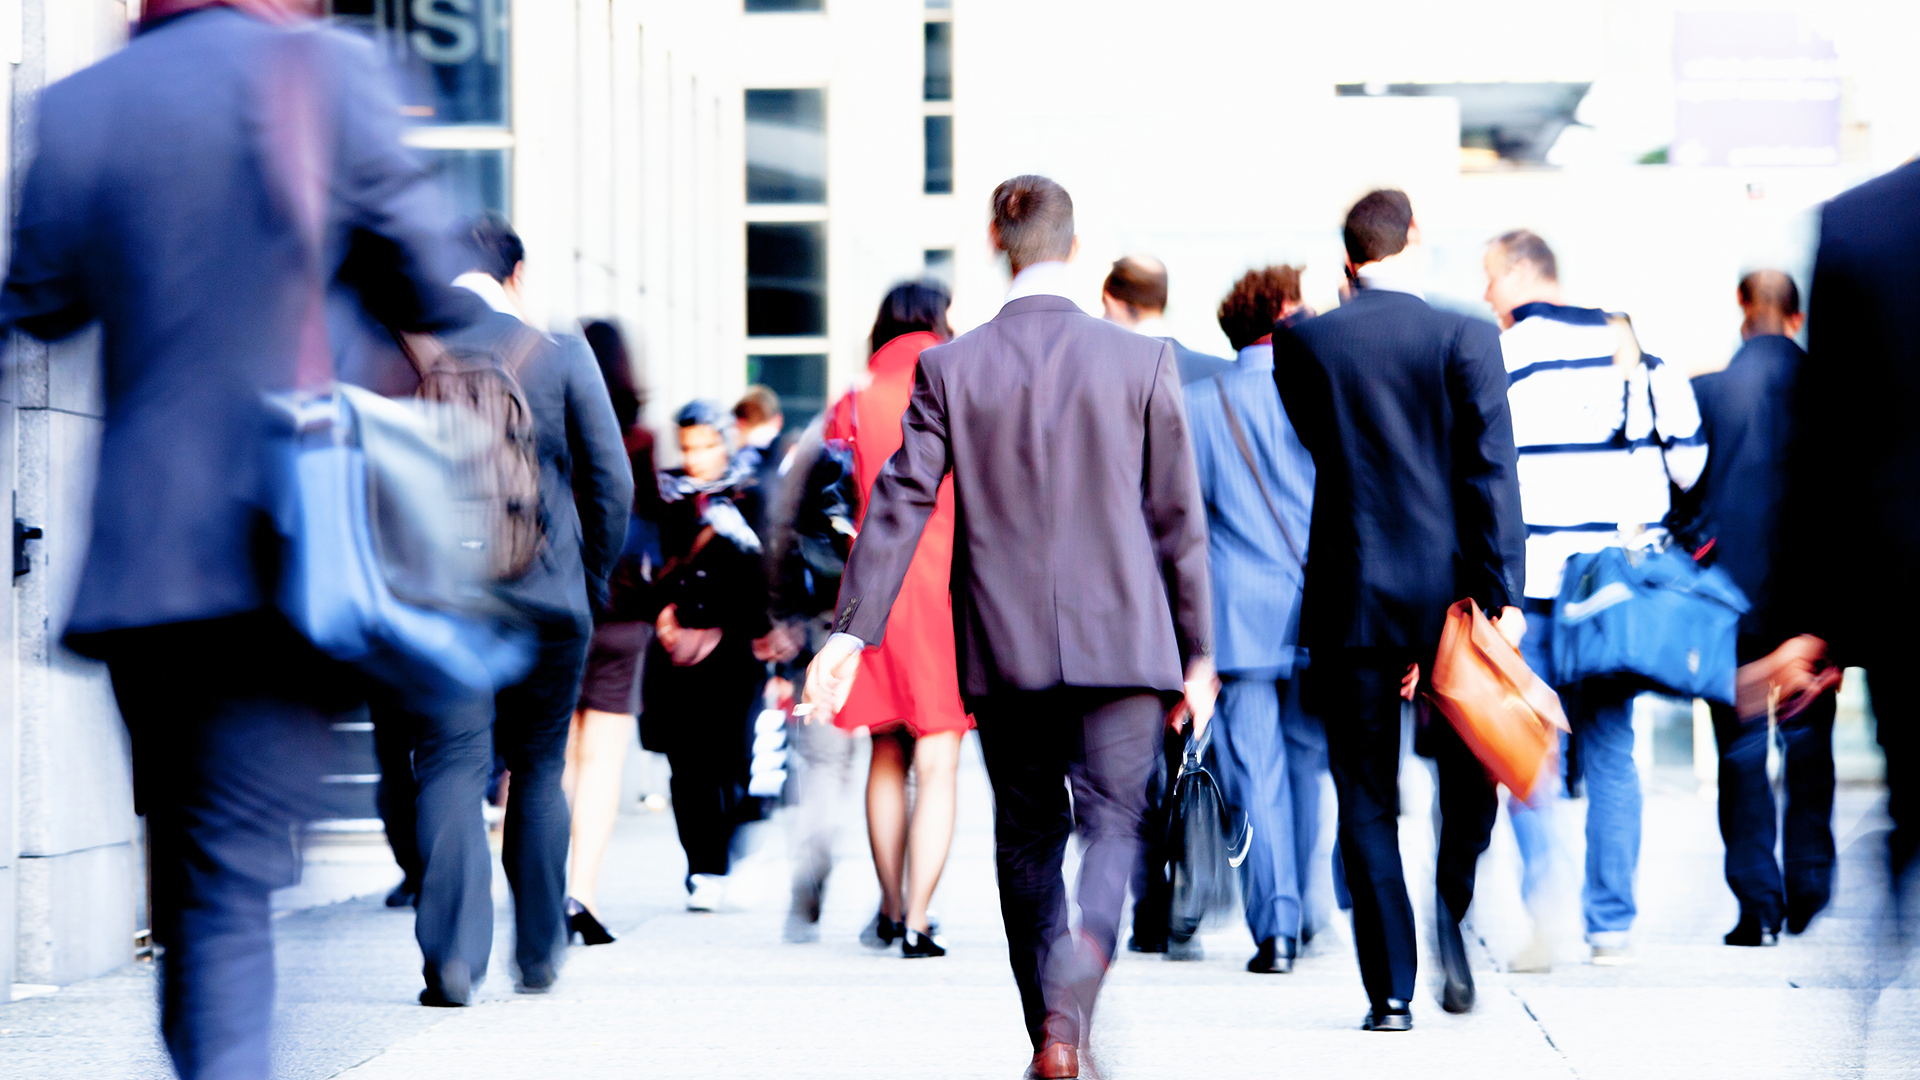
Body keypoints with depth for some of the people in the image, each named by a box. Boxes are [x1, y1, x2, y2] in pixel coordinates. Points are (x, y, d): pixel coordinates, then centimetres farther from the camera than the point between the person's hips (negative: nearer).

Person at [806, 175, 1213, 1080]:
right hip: (1122, 642, -1)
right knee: (1112, 821, 3)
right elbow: (1177, 517, 1)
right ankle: (1084, 948, -28)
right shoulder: (1140, 361, -2)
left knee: (1027, 836, 12)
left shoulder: (949, 368, -1)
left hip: (1003, 647, 1)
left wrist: (851, 631, 0)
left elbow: (898, 504, -3)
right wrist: (1198, 650, 8)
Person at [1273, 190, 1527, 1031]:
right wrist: (1500, 591, -9)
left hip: (1348, 596, 1)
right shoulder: (1464, 339, -4)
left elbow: (1310, 454, 9)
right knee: (1470, 765, 20)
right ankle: (1451, 908, -1)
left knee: (1365, 797, 5)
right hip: (1448, 584, -1)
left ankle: (1390, 989, 3)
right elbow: (1490, 468, -9)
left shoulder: (1300, 344, 0)